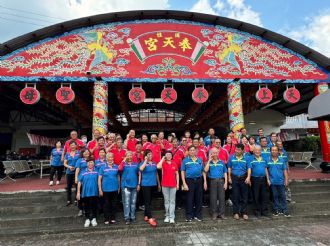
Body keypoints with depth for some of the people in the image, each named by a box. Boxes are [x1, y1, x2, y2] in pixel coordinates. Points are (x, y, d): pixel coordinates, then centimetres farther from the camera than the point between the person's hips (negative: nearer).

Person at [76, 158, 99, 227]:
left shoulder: (96, 171, -2)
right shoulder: (83, 172, 1)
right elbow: (79, 182, 3)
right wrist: (78, 192, 0)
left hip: (94, 192, -1)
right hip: (85, 192, 1)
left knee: (94, 206, 8)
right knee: (86, 206, 12)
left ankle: (93, 219, 25)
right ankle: (87, 219, 27)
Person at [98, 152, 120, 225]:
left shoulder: (116, 167, 1)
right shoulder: (103, 167, -3)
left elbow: (118, 177, 7)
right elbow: (99, 179, -3)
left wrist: (119, 187, 6)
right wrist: (100, 189, -6)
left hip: (115, 189, 2)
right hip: (106, 189, -1)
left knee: (114, 204, 11)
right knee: (106, 204, 10)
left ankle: (113, 218, 25)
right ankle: (106, 219, 23)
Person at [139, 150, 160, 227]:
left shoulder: (154, 163, 7)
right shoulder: (143, 163, -6)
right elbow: (141, 169, -30)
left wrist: (159, 184, 15)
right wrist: (146, 160, -22)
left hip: (153, 184, 5)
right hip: (146, 185, -5)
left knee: (149, 201, 14)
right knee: (147, 201, -5)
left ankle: (146, 216, 27)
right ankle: (150, 218, -3)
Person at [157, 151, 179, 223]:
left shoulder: (174, 164, 3)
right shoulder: (163, 163, -2)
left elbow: (177, 174, 8)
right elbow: (158, 167, -25)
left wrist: (177, 184, 4)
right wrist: (163, 159, -13)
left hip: (173, 185, 1)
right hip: (165, 185, -1)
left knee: (172, 201, 5)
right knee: (166, 201, 10)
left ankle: (172, 217, 11)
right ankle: (167, 216, 21)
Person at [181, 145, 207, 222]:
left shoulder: (200, 160, 10)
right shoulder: (185, 160, 1)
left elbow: (203, 171, 12)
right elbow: (182, 172, -1)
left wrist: (205, 182, 5)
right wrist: (184, 183, -9)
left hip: (199, 180, 3)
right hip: (189, 180, -3)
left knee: (199, 198, 9)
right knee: (189, 199, 3)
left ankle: (198, 215, 23)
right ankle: (189, 216, 15)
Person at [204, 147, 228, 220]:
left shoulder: (222, 162, 10)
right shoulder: (209, 162, 5)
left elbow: (225, 173, 11)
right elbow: (206, 170, -12)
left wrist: (225, 182, 1)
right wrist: (209, 160, -8)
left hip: (221, 181, 1)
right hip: (212, 181, -1)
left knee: (221, 197, 3)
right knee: (213, 198, 3)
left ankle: (221, 213, 15)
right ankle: (214, 214, 15)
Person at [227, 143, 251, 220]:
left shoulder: (246, 158, 2)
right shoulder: (231, 158, 4)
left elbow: (249, 168, 0)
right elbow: (229, 168, 7)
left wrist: (248, 177, -13)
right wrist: (229, 177, 3)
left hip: (243, 178, 0)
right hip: (234, 178, 0)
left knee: (244, 196, 5)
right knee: (235, 196, 6)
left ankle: (244, 213, 17)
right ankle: (236, 212, 15)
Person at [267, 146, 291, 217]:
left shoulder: (282, 160, 4)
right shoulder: (268, 161, -1)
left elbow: (285, 170, 7)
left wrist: (286, 180, 3)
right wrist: (268, 179, -1)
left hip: (281, 181, 1)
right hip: (272, 182, -1)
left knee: (282, 196, 6)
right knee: (275, 196, 7)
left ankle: (285, 210, 16)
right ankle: (277, 210, 18)